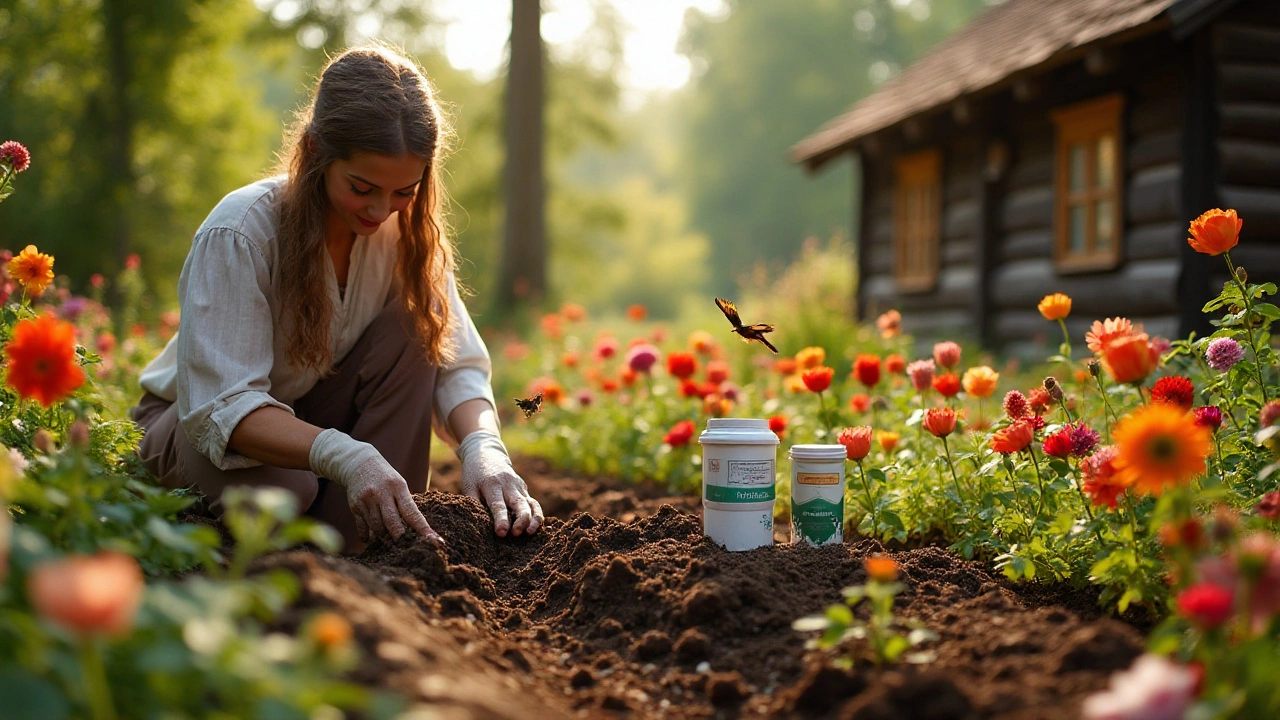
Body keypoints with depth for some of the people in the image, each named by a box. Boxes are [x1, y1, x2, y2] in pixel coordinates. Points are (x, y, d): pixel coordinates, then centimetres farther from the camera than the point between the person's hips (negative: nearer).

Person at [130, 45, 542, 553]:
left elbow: (458, 365, -16)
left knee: (410, 331, -24)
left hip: (316, 412, 5)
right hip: (199, 425, -4)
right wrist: (343, 455, -52)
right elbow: (221, 405, -35)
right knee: (280, 490, -39)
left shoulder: (405, 231, -13)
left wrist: (482, 446, -39)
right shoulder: (239, 234, -28)